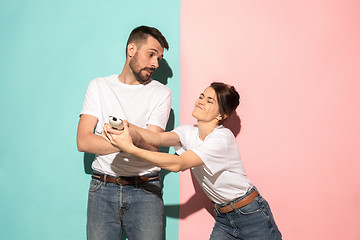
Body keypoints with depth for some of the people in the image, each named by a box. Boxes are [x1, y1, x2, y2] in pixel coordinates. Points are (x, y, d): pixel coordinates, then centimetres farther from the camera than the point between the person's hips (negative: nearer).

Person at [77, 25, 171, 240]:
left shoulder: (161, 93, 3)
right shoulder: (99, 87, 7)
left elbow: (150, 146, -6)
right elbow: (83, 142, -5)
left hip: (145, 189, -1)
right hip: (103, 189, 1)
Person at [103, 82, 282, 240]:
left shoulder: (223, 137, -23)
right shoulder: (190, 132, -1)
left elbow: (178, 164, -31)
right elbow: (159, 138, -20)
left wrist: (131, 148, -38)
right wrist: (127, 128, -39)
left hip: (252, 216, -6)